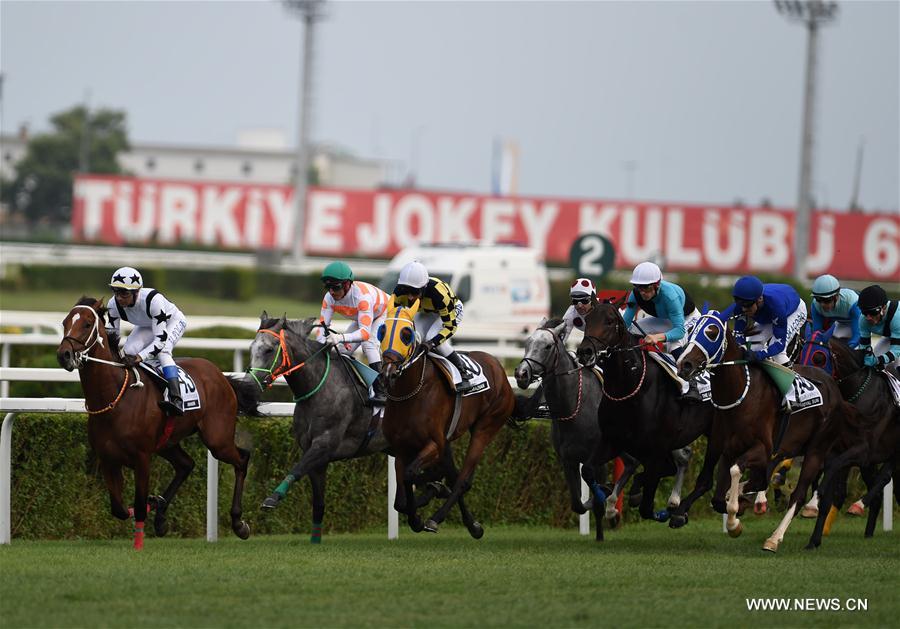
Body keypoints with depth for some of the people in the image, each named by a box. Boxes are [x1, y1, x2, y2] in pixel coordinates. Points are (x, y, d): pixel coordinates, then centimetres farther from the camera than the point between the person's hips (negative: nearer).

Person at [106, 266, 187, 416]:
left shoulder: (152, 300, -43)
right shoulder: (114, 305, -27)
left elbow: (161, 340, -43)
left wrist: (140, 357, -57)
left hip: (173, 321, -5)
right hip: (146, 327, 6)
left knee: (162, 351, -33)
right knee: (127, 352, -21)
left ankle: (176, 399, -43)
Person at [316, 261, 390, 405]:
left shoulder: (362, 295, -43)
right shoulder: (329, 298, -24)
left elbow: (365, 332, -50)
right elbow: (322, 326, -24)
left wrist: (341, 338, -66)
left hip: (385, 313, -7)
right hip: (361, 319, 7)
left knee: (369, 343, -31)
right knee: (342, 349, -6)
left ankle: (381, 392, -32)